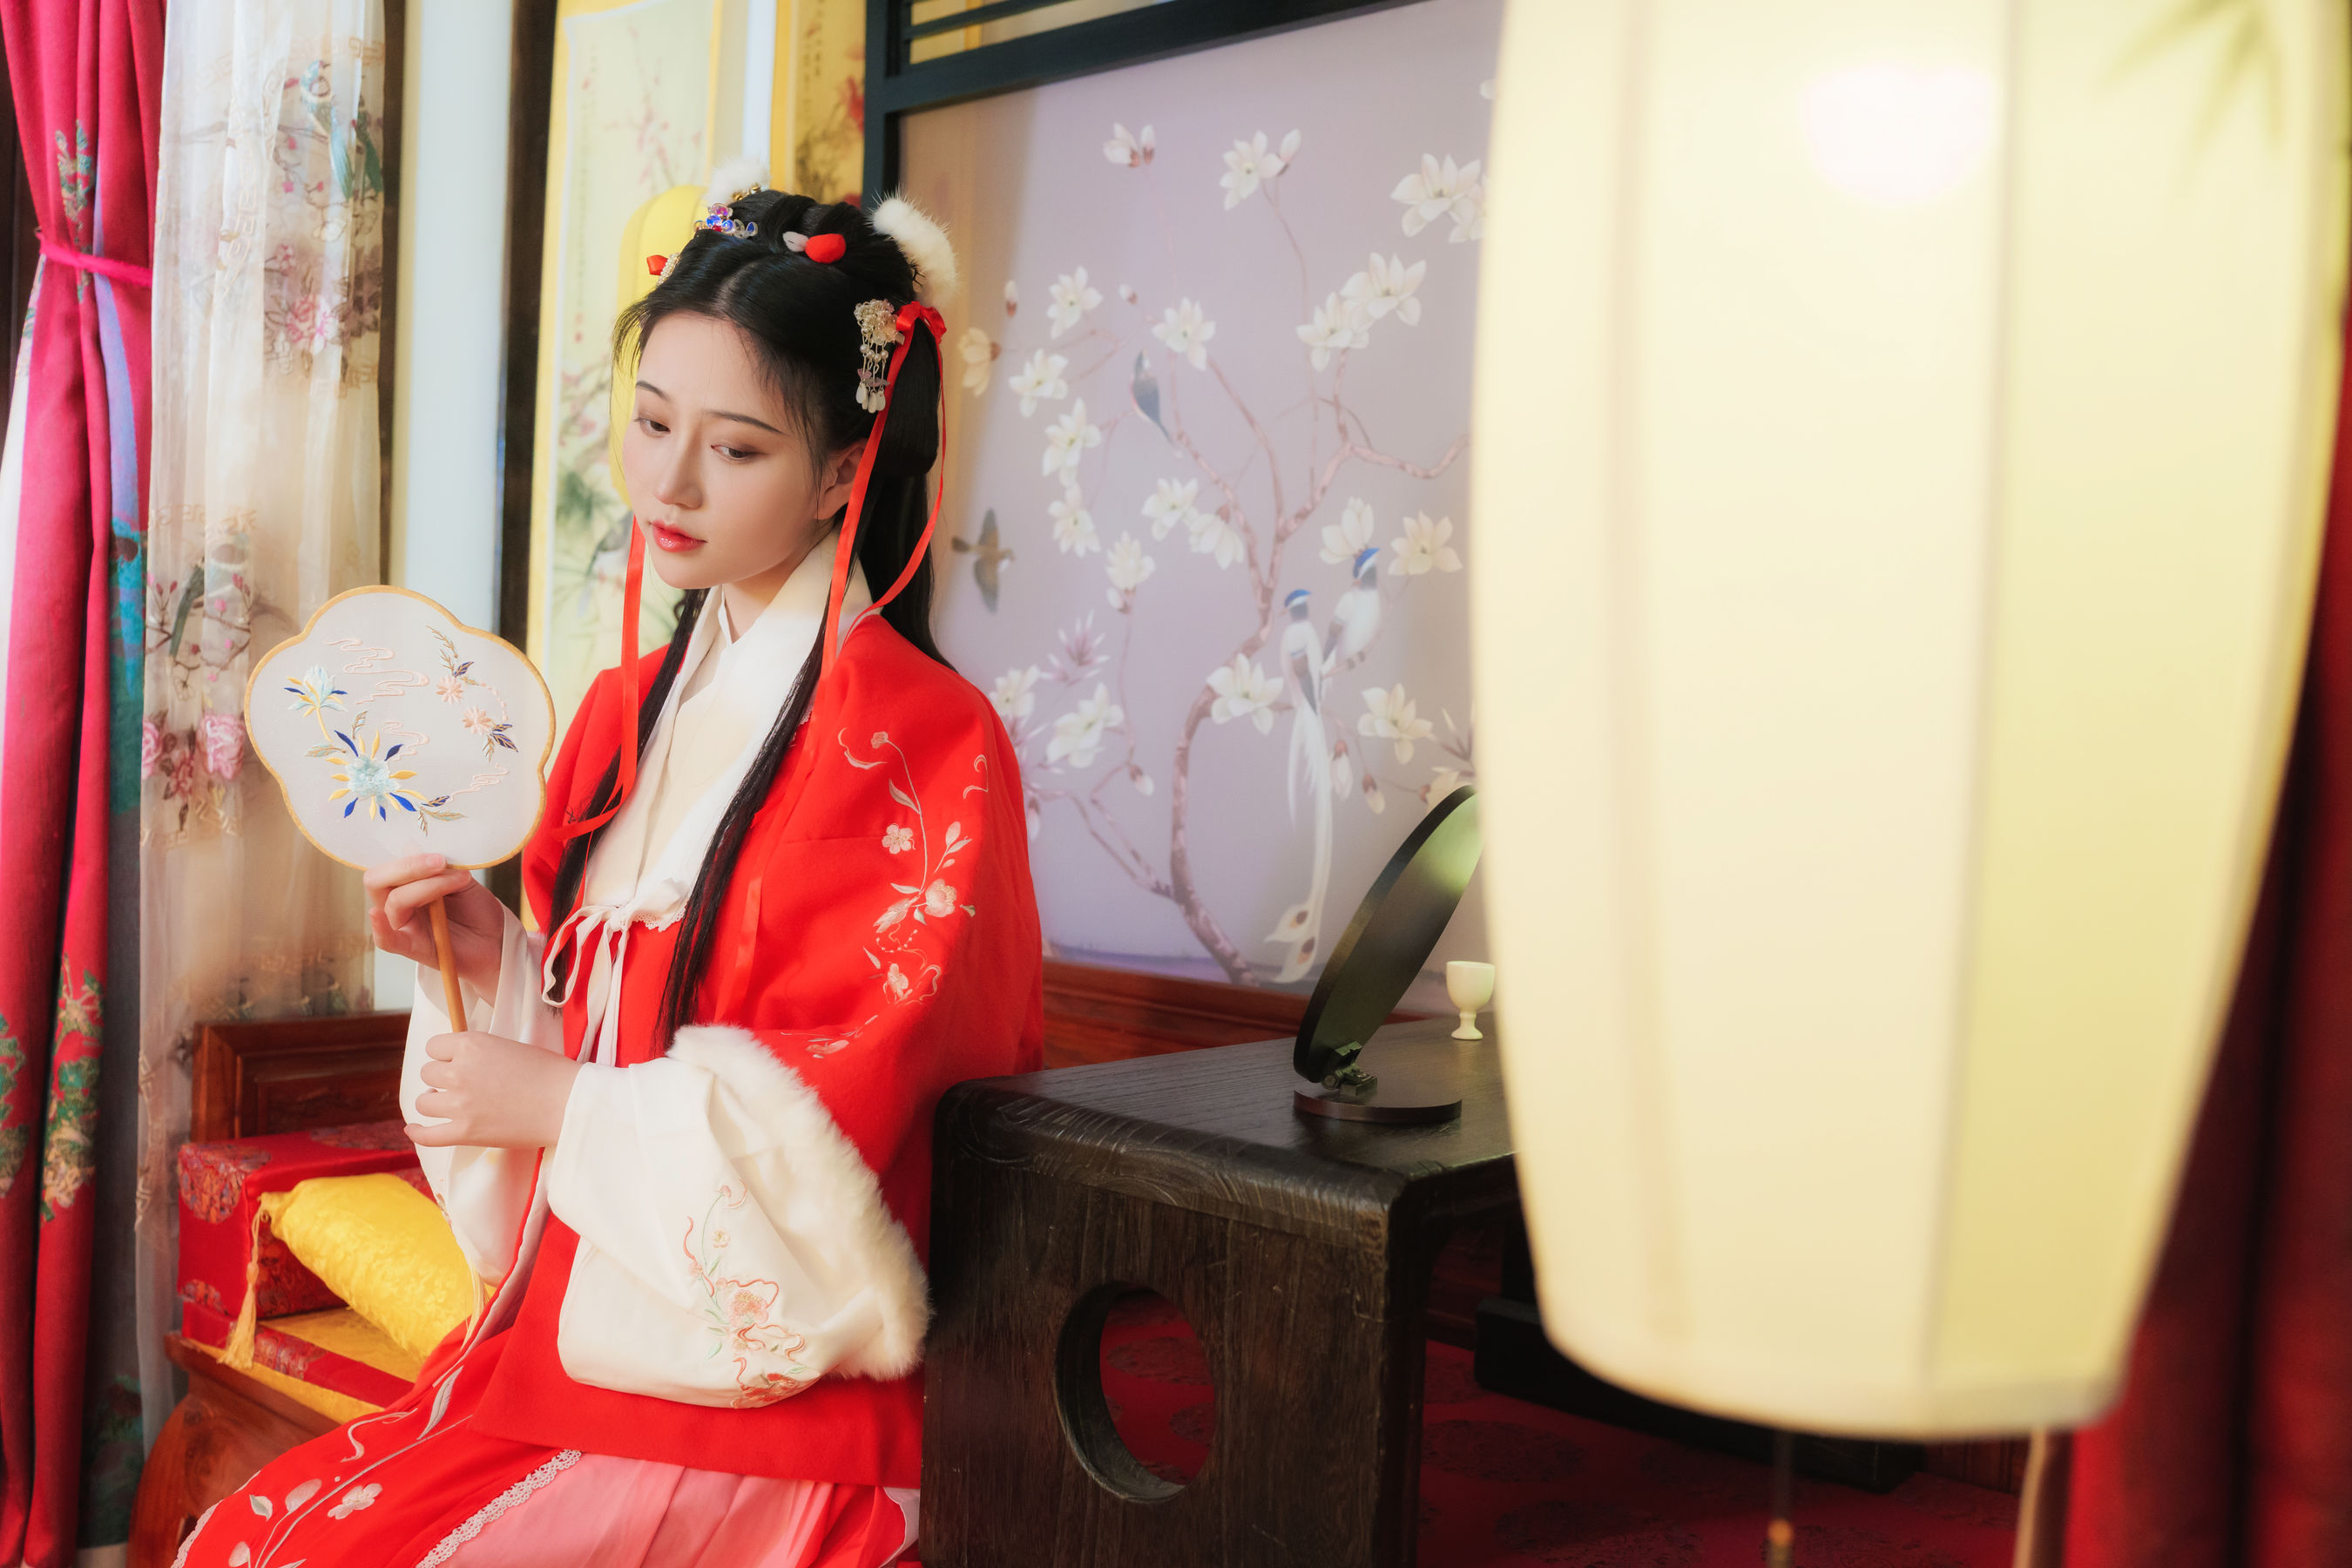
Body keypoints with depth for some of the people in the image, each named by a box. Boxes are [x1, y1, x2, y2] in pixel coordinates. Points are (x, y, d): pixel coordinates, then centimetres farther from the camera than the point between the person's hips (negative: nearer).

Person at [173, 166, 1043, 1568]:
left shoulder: (926, 740, -13)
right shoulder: (629, 709, 10)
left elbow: (848, 1099, -16)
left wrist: (556, 1100, -12)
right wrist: (487, 950, -2)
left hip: (756, 1387, -7)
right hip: (567, 1323, 7)